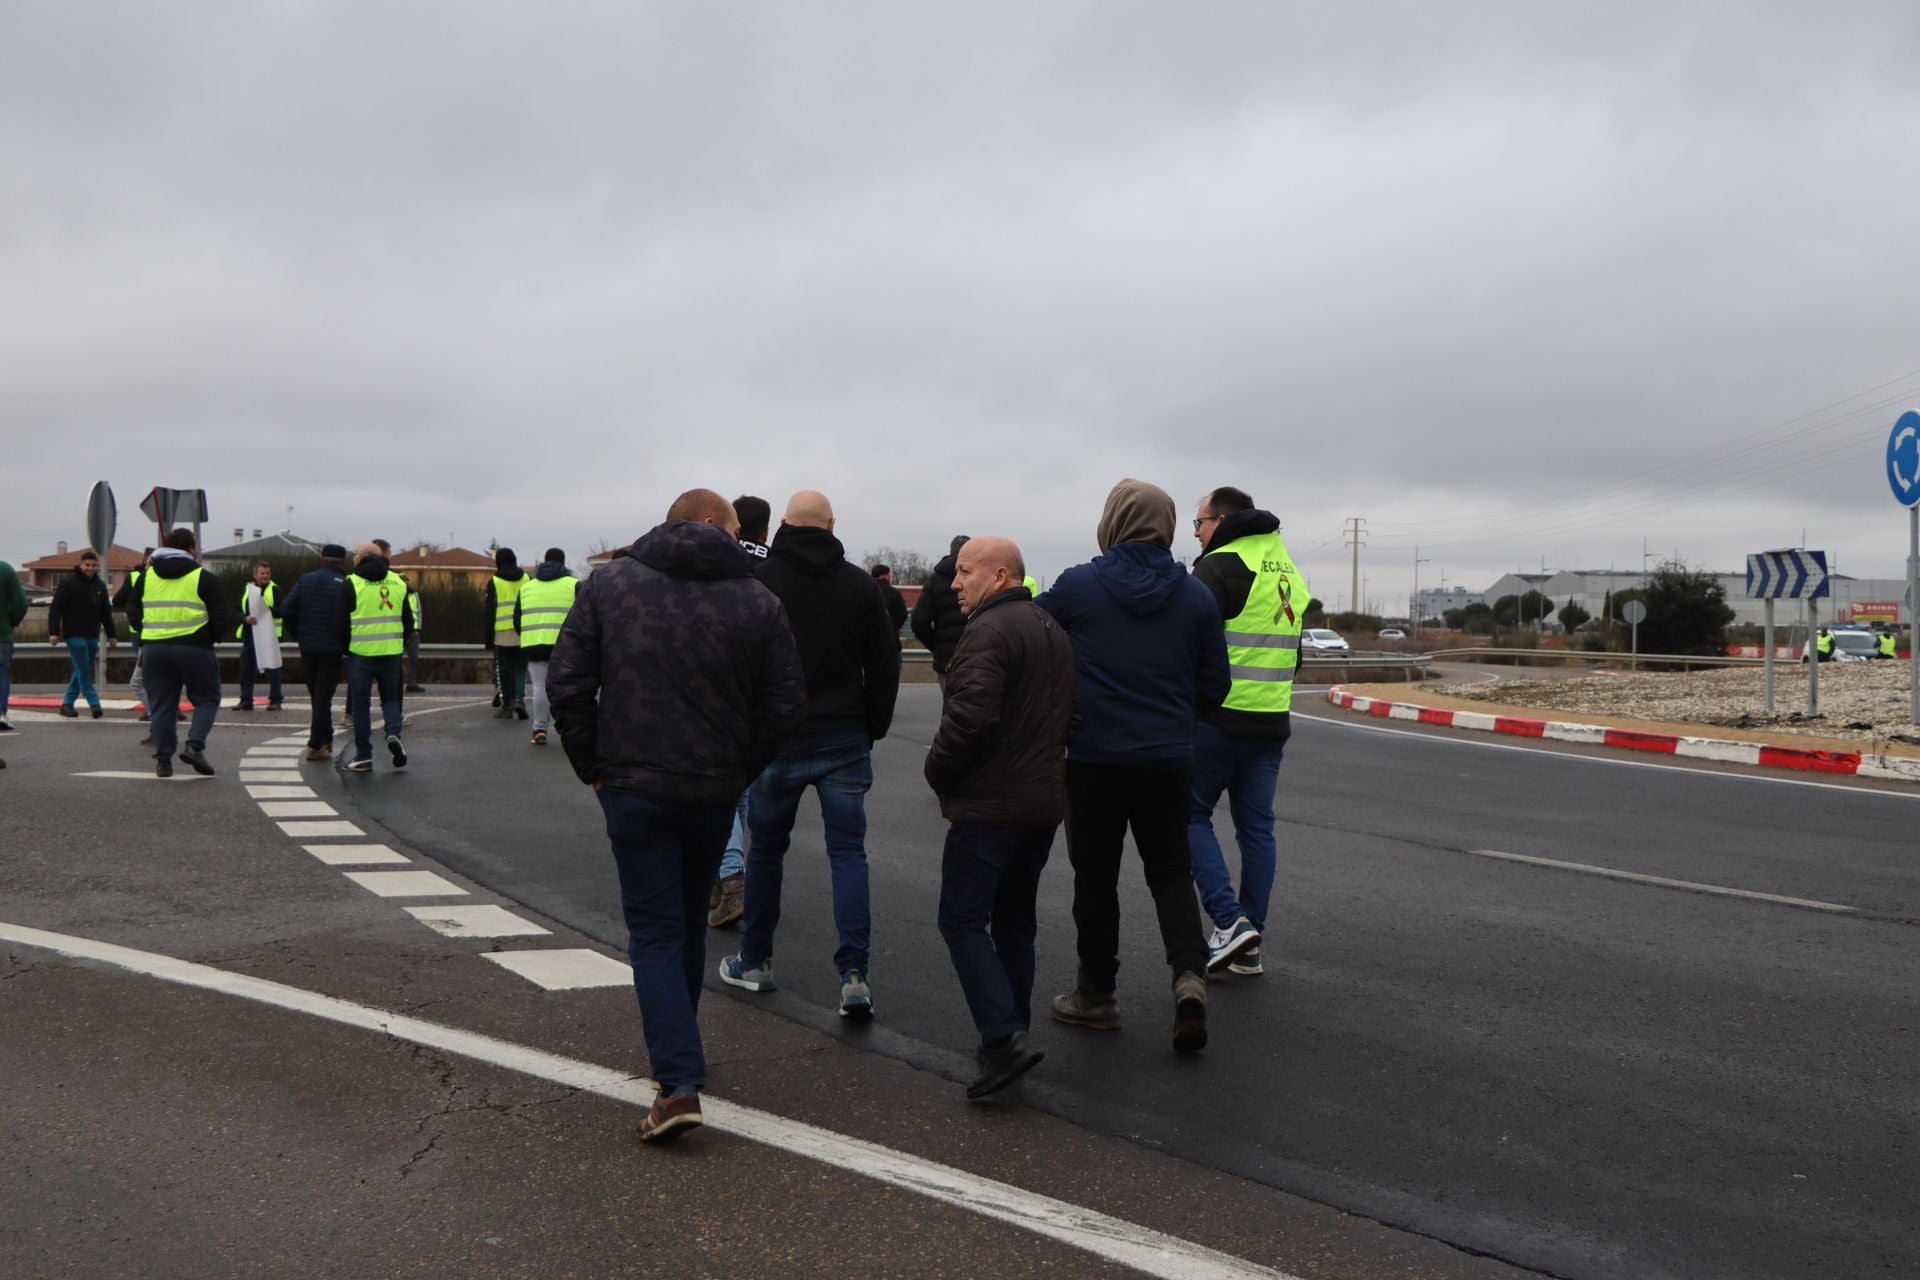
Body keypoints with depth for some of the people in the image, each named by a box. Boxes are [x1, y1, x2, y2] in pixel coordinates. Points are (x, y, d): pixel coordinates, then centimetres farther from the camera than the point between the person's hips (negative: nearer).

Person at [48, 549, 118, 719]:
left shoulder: (100, 585, 12)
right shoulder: (68, 583, -5)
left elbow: (106, 612, 18)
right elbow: (55, 609, -8)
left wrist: (111, 634, 14)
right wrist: (53, 632, -14)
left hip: (92, 635, 6)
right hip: (74, 634, -6)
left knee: (82, 670, 8)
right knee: (84, 670, -8)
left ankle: (68, 703, 16)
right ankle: (94, 703, -9)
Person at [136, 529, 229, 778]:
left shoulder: (146, 576, 9)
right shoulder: (203, 578, -4)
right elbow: (222, 618, -6)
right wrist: (210, 638, 10)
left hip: (153, 648, 4)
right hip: (193, 649, -4)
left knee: (162, 705, 11)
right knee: (207, 699, 8)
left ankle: (163, 760, 9)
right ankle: (195, 745, -11)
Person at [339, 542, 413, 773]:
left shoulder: (352, 583, -5)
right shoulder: (398, 581, 7)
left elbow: (342, 622, -5)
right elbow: (408, 620, 10)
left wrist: (344, 646, 10)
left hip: (361, 652, -3)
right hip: (391, 652, 3)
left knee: (360, 703, 6)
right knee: (390, 697, 16)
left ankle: (364, 756, 7)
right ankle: (393, 733, -10)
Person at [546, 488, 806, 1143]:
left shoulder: (607, 583, -1)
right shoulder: (757, 599, -1)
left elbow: (566, 682, -6)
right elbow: (786, 704, -4)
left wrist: (592, 765, 3)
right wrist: (741, 768, 7)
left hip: (633, 788, -1)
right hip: (715, 791, 2)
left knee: (655, 928, 3)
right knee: (690, 921, 21)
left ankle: (679, 1083, -8)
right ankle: (676, 1048, 36)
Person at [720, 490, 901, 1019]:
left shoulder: (758, 580, -4)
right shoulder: (861, 584, 4)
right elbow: (884, 666, 6)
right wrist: (871, 729, 14)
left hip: (778, 738, -1)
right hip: (845, 740, 2)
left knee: (766, 848, 13)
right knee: (848, 851, 4)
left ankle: (754, 961, 24)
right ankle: (853, 973, -4)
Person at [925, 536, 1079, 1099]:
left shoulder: (989, 631, -17)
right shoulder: (1052, 630, 15)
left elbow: (969, 716, -27)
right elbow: (1072, 714, 19)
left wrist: (938, 771, -12)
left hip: (989, 805, -9)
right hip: (1044, 800, 9)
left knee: (963, 919, -4)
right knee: (1015, 921, 18)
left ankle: (1003, 1038, -13)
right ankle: (1012, 1031, 25)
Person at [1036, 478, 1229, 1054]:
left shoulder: (1077, 586, -8)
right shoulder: (1196, 596, 1)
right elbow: (1213, 687, 6)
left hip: (1095, 760, -2)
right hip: (1169, 761, 2)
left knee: (1096, 876, 11)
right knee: (1170, 870, 15)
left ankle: (1097, 992, 21)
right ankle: (1190, 972, -5)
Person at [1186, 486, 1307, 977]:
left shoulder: (1220, 566, -12)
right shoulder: (1287, 571, 16)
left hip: (1220, 718, -8)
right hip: (1273, 722, 8)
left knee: (1191, 815, 5)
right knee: (1257, 827, 10)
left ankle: (1229, 921, -7)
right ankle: (1249, 946, 14)